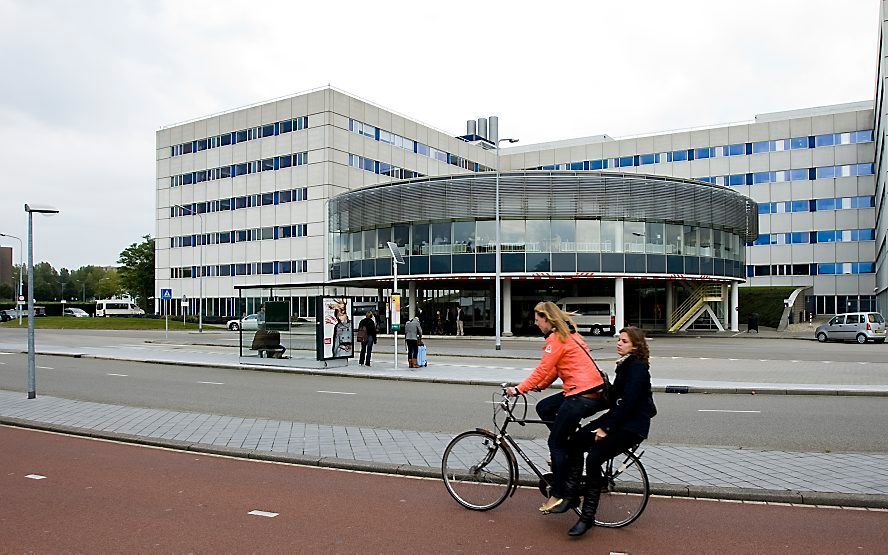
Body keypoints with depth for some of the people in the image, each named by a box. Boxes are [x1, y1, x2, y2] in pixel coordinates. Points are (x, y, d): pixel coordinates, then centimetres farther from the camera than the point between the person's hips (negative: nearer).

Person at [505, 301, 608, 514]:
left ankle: (559, 495, 4)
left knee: (556, 442, -1)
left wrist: (519, 389, -8)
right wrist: (539, 386, 16)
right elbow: (555, 368, 21)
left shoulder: (556, 338, -10)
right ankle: (569, 448, 16)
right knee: (543, 408, 17)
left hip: (582, 396, -9)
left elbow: (543, 369, -13)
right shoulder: (569, 333, 19)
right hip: (592, 391, 9)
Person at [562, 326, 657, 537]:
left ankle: (587, 517, -11)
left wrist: (606, 428, -20)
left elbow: (627, 403, -23)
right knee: (576, 442, -10)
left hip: (633, 426, -9)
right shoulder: (624, 364, 12)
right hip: (618, 418, 9)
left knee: (593, 458, -22)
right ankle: (572, 492, 2)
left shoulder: (638, 367, -16)